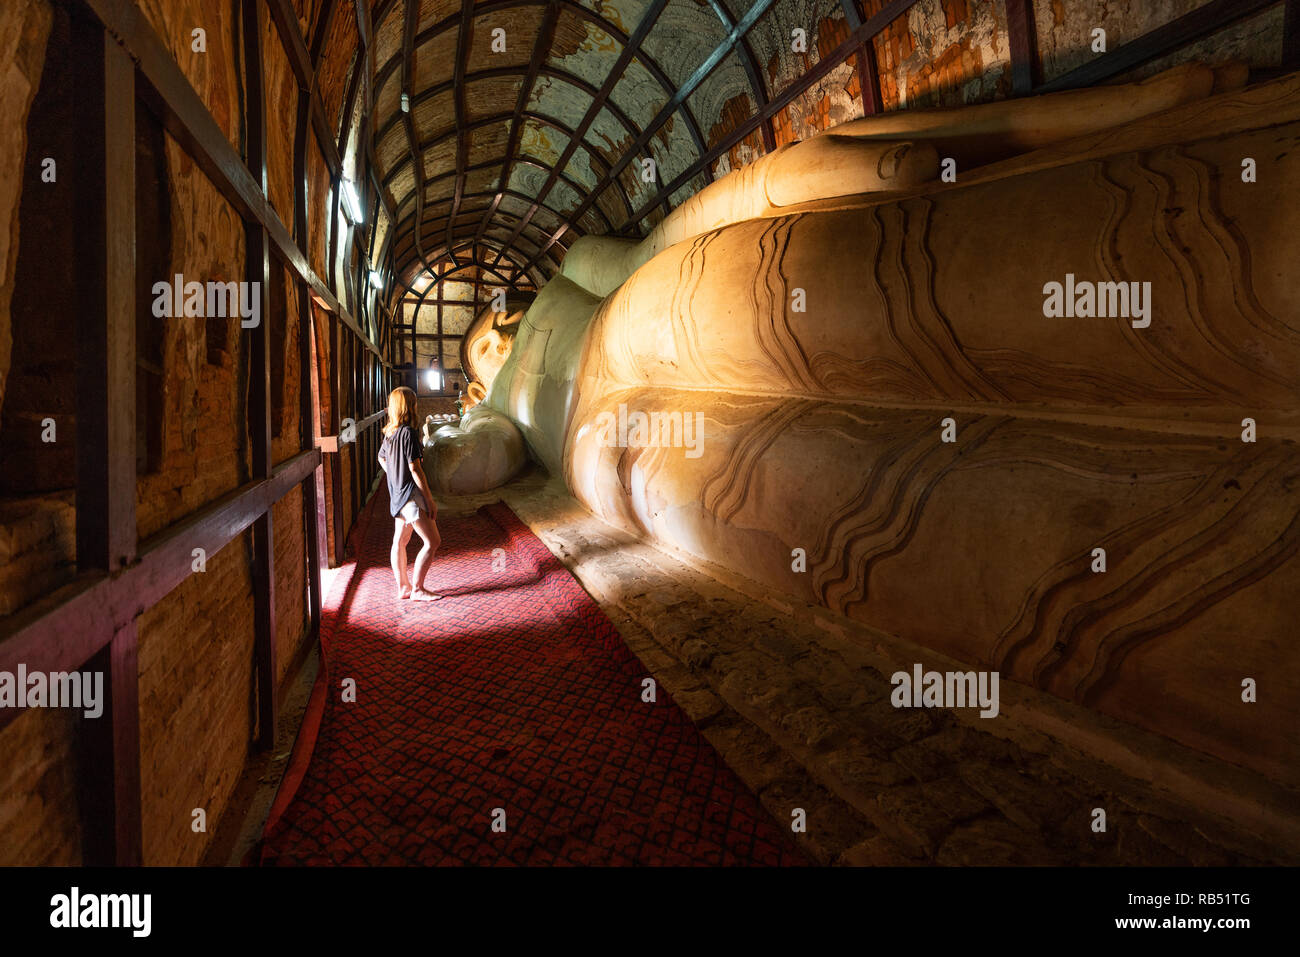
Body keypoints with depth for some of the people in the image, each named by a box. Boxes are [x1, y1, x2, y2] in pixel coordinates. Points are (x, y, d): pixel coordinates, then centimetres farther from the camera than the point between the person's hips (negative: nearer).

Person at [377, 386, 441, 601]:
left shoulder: (389, 432, 9)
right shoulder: (408, 432, -18)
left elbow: (381, 459, 24)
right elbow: (415, 469, -20)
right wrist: (430, 500, -16)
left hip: (397, 494, 10)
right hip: (411, 494, -10)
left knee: (400, 540, 15)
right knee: (432, 542, -5)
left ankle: (402, 587, 25)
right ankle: (417, 589, -1)